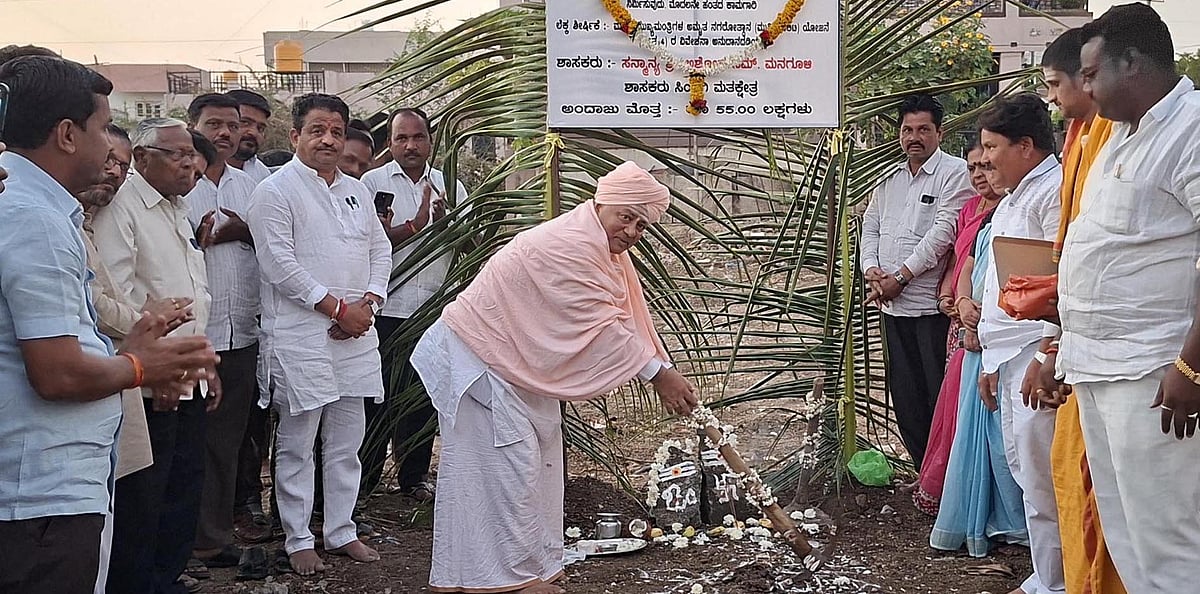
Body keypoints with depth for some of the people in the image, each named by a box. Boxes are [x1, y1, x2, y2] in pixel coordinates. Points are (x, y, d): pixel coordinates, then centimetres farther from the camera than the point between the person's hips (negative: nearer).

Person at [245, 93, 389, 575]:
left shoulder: (356, 190, 16)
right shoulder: (275, 191, -5)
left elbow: (380, 251, 15)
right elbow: (279, 263, -14)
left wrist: (367, 305, -2)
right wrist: (338, 309, -13)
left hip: (354, 333, 6)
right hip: (300, 334, -6)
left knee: (346, 442, 11)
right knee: (297, 444, 1)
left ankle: (340, 531, 22)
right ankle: (298, 540, 10)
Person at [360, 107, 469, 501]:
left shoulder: (448, 186, 12)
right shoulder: (373, 183, 1)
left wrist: (447, 222, -10)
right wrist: (415, 225, -15)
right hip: (387, 309, -4)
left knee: (424, 395, 10)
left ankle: (413, 477, 21)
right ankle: (362, 480, 9)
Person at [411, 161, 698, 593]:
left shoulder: (606, 250, 8)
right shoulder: (573, 246, -26)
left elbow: (630, 321, 8)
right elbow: (600, 327, -27)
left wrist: (667, 373, 1)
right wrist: (658, 373, -21)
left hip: (517, 361, 11)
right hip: (476, 358, -11)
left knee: (535, 459, 14)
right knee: (504, 463, -8)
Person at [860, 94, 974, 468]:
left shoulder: (954, 173, -5)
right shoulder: (890, 180, 18)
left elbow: (943, 232, -14)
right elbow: (870, 229, 17)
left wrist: (901, 277, -15)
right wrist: (871, 270, -3)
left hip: (933, 306, -7)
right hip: (893, 307, 7)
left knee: (940, 396, -5)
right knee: (905, 396, 10)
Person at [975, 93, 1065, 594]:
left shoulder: (1054, 191, -12)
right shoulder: (1011, 201, 19)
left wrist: (1045, 358, -22)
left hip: (1036, 355, -10)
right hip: (1008, 355, 10)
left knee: (1041, 481, -6)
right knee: (1022, 467, 14)